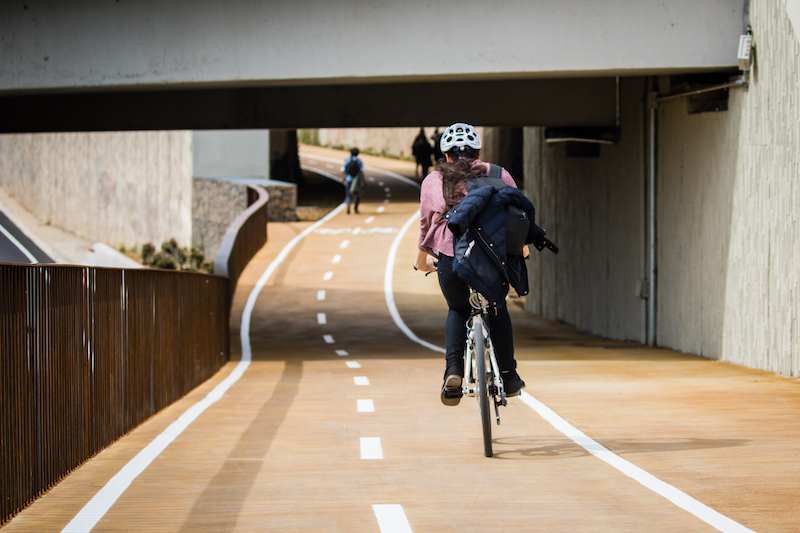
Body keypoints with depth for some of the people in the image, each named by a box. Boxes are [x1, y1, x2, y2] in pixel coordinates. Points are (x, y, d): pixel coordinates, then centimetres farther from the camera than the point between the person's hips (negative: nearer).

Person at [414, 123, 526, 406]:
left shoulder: (432, 181, 16)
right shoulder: (498, 175, 14)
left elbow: (426, 224, 27)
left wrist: (422, 258, 45)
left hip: (450, 258, 0)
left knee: (458, 311, 27)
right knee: (497, 309, 28)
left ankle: (453, 371, 5)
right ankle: (508, 376, 27)